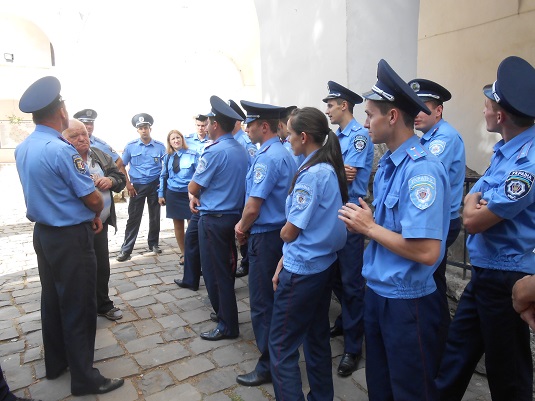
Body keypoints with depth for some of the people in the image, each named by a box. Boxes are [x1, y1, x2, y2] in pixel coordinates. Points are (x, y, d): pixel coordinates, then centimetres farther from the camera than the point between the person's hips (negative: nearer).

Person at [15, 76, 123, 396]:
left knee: (52, 299, 19)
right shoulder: (61, 150, -22)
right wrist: (97, 213, 5)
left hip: (43, 232, 9)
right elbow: (94, 200, -18)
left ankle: (55, 363, 36)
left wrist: (87, 213, 12)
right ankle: (85, 378, 15)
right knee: (78, 306, 2)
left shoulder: (22, 149, 5)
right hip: (70, 238, -9)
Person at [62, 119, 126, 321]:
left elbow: (121, 178, 12)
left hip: (101, 224, 6)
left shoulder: (100, 155, 9)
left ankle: (103, 304, 38)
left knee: (102, 267, 18)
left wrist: (111, 180, -9)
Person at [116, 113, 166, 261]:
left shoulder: (160, 146, -3)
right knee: (134, 218, 0)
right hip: (137, 186, -1)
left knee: (155, 216, 10)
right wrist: (128, 184, -3)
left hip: (155, 185, 1)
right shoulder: (130, 146, -2)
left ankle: (153, 244, 25)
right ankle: (126, 249, 7)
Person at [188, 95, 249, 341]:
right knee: (226, 269, 20)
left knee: (215, 273, 4)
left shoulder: (215, 151, -18)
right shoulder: (241, 150, 6)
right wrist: (199, 196, 4)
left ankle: (227, 326, 15)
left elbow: (193, 187, -10)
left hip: (213, 219, -8)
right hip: (234, 215, 8)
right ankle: (226, 313, 36)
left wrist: (195, 194, 12)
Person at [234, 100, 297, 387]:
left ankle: (268, 366, 17)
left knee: (262, 302, 3)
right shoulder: (284, 154, 10)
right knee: (276, 297, 22)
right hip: (280, 232, 10)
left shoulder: (267, 158, -20)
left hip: (265, 237, -10)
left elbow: (253, 206, -23)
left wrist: (241, 228, -3)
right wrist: (247, 227, 11)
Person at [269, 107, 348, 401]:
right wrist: (284, 262, 9)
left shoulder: (311, 175, -22)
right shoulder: (329, 169, 6)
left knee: (281, 345, 5)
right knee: (317, 338, 21)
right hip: (323, 265, 9)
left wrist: (283, 232, 7)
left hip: (302, 271, -9)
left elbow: (290, 232, -17)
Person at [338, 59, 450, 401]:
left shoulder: (422, 170, -23)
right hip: (377, 291, 9)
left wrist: (370, 228, -19)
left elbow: (427, 252, -30)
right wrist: (363, 223, -4)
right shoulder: (387, 164, 6)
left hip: (407, 301, -8)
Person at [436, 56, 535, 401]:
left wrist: (474, 202, -3)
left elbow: (474, 220, -23)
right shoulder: (506, 149, 6)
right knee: (457, 350, 21)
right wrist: (475, 201, -11)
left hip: (506, 278, -9)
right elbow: (472, 199, 10)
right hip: (484, 270, 9)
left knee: (507, 373, 12)